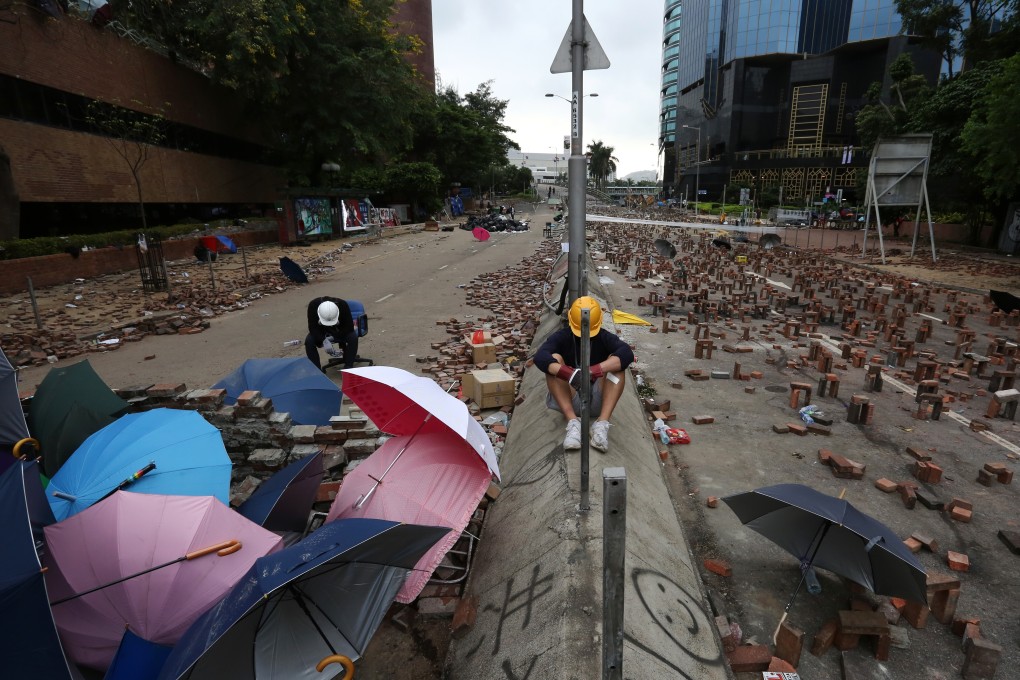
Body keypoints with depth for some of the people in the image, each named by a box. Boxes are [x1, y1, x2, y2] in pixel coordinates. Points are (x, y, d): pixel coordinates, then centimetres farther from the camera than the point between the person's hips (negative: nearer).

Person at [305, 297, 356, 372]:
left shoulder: (342, 304, -30)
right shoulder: (313, 305, -28)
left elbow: (349, 327, -24)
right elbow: (312, 328, -24)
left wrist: (334, 337, -30)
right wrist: (324, 340, -39)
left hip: (340, 331, -1)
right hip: (321, 333, 1)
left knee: (353, 337, -31)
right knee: (309, 341, -29)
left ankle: (348, 367, -20)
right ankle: (316, 369, -17)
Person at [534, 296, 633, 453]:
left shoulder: (604, 337, -3)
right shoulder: (562, 337, -5)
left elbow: (627, 353, -26)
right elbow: (540, 357, -27)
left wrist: (595, 370, -42)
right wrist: (569, 374, -45)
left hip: (598, 400, 1)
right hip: (569, 400, 0)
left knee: (616, 363, -21)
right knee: (554, 359, -23)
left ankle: (602, 423, -32)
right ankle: (573, 422, -32)